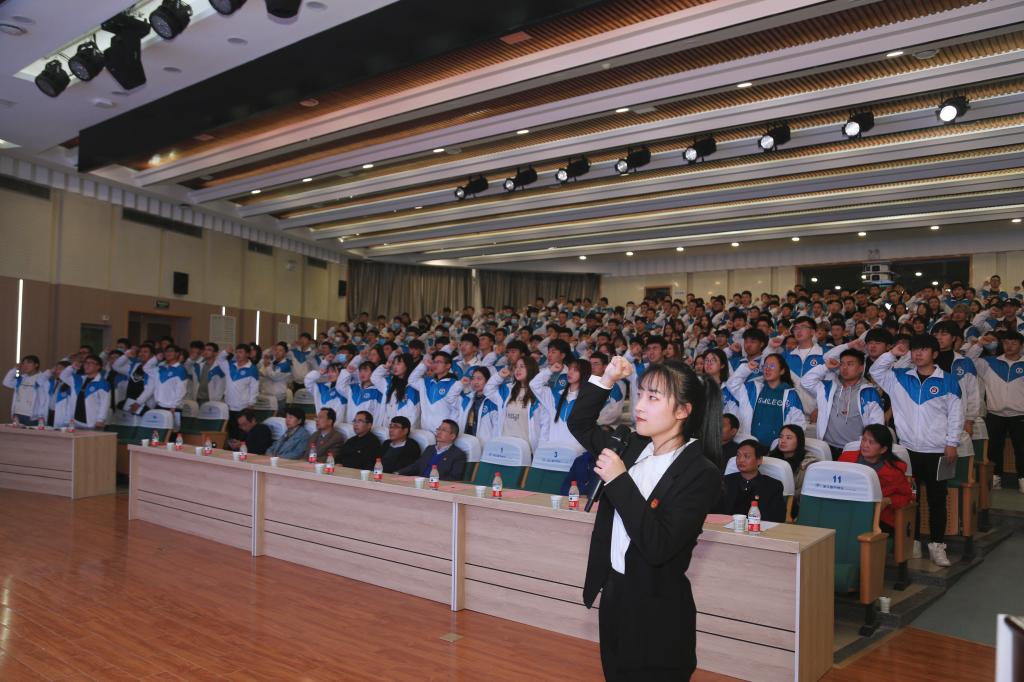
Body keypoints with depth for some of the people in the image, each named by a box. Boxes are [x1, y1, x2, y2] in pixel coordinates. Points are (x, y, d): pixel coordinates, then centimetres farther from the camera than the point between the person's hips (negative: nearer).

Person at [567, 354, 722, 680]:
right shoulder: (634, 448, 1)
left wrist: (619, 481, -24)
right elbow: (580, 425, 13)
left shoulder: (702, 473, -19)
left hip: (658, 609, -7)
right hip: (613, 593, 7)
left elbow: (658, 547, -26)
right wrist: (605, 380, -2)